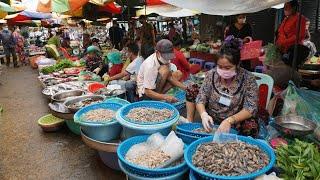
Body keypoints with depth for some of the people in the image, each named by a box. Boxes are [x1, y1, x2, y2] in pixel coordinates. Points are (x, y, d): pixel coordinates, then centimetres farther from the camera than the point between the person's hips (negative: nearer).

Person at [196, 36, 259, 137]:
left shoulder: (248, 79, -11)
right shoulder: (211, 75, -3)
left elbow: (250, 109, -14)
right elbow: (201, 100, -2)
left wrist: (229, 121, -30)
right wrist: (203, 114, -24)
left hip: (235, 125, -1)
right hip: (211, 122, 1)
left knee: (251, 127, -29)